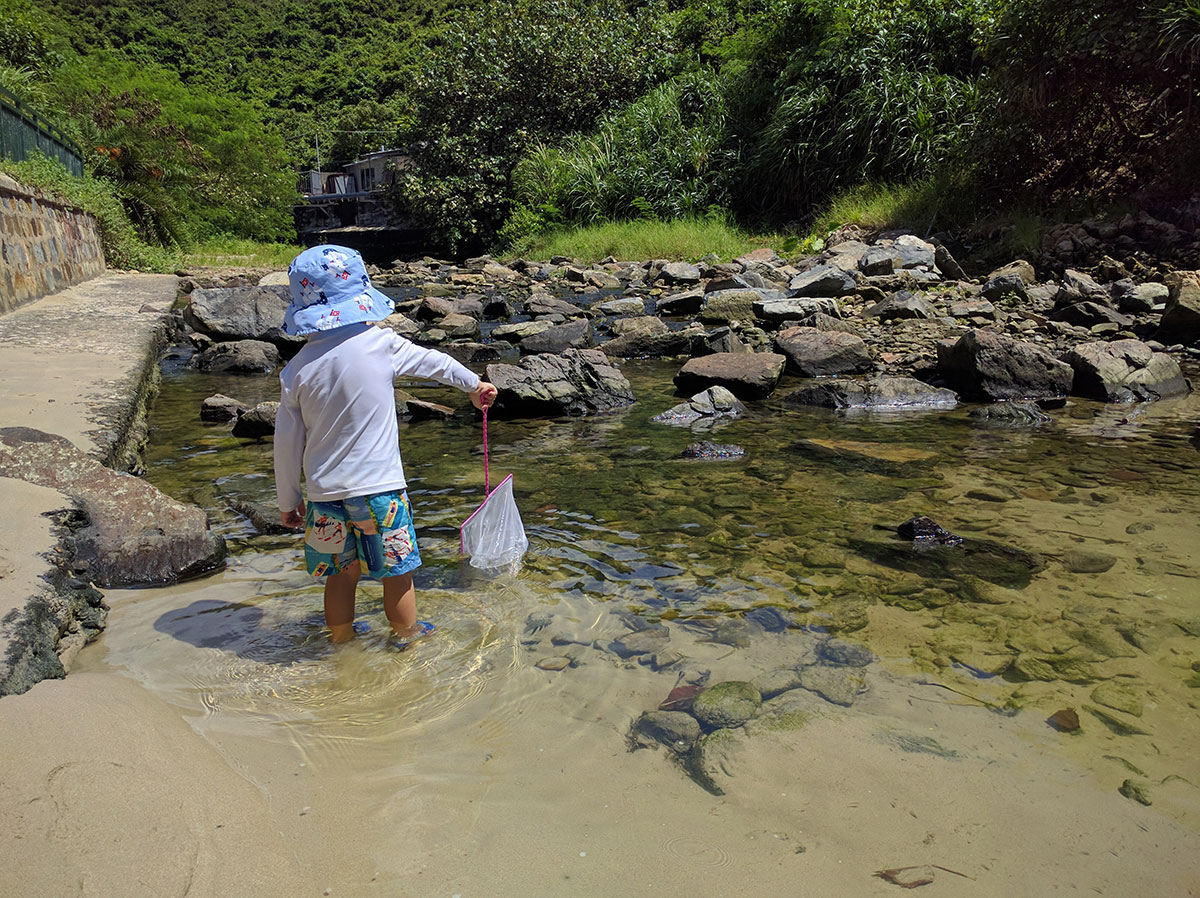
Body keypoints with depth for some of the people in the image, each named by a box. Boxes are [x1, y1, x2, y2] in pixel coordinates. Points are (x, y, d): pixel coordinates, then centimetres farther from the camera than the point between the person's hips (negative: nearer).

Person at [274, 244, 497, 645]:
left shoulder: (297, 369, -3)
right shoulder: (381, 343, -9)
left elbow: (288, 443, 2)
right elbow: (433, 361, 8)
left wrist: (288, 501, 14)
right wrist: (474, 385, 27)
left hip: (325, 491, 3)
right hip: (378, 486, -3)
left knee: (341, 573, 19)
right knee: (397, 572, 14)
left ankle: (341, 642, 35)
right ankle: (408, 637, 31)